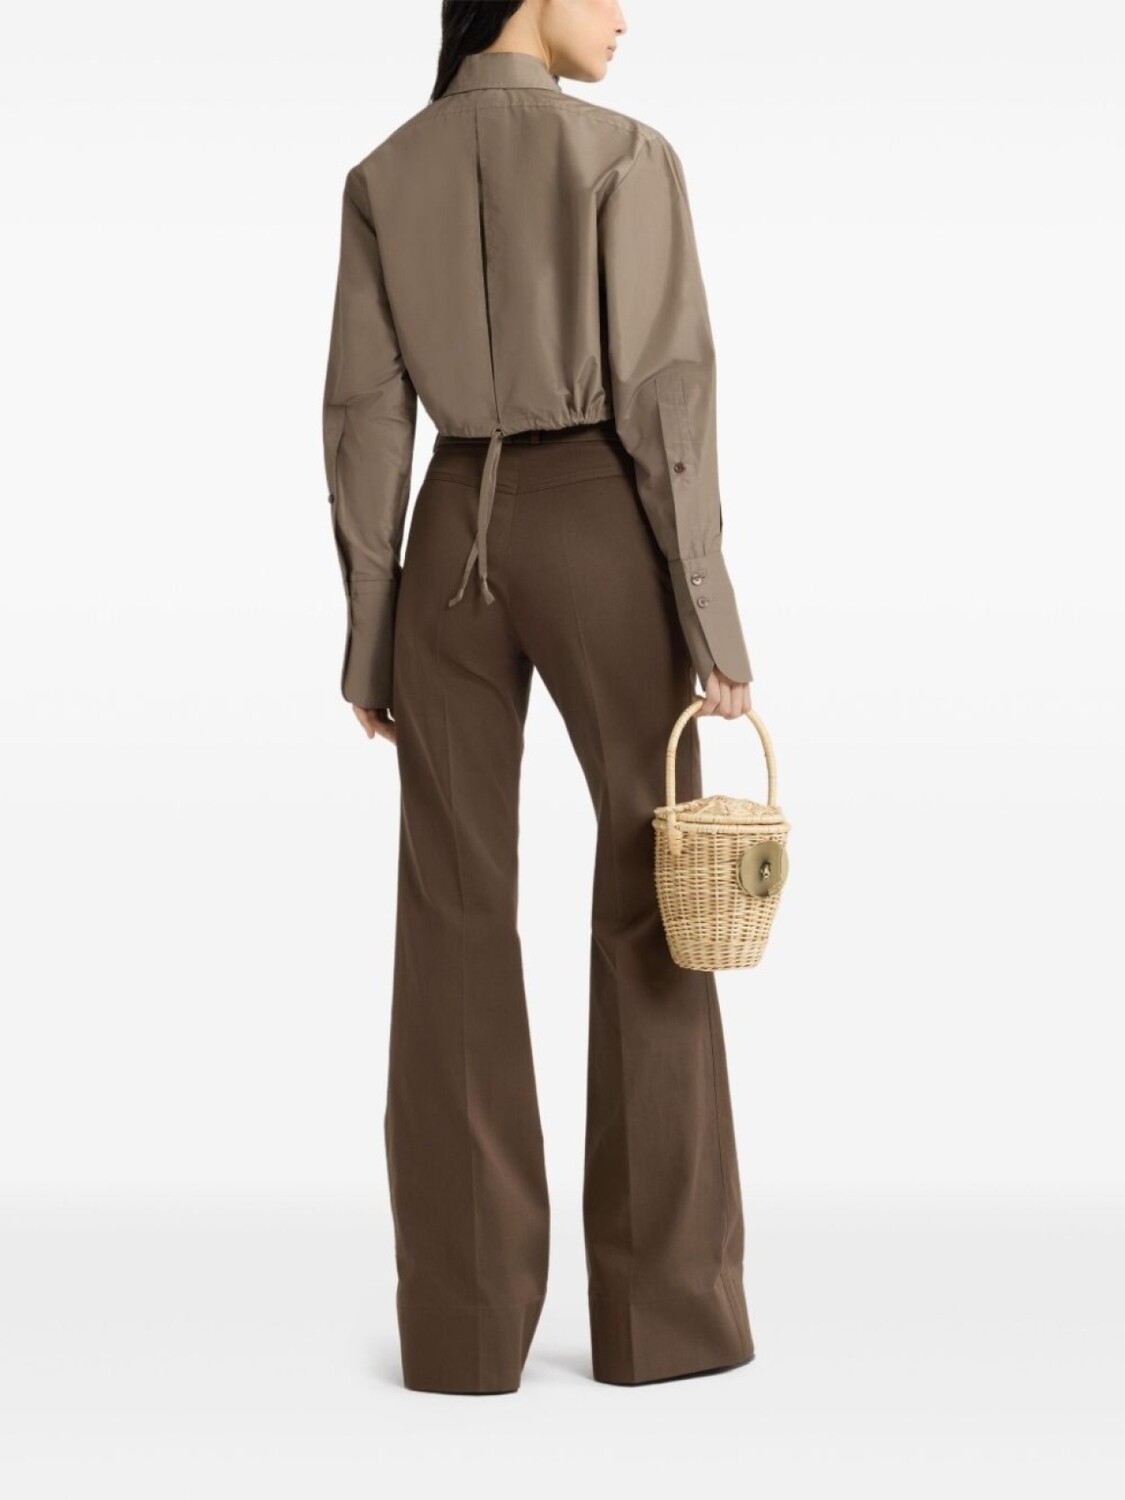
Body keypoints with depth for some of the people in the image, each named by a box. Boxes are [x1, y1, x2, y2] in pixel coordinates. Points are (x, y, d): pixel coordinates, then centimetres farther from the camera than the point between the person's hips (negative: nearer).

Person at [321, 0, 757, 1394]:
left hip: (453, 548, 3)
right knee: (655, 909, 4)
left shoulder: (384, 177, 9)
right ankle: (663, 1311, 4)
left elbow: (363, 419, 4)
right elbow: (665, 393, -10)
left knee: (457, 927, 2)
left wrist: (367, 636, 7)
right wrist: (712, 609, -7)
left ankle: (464, 1323, 0)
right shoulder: (627, 153, -3)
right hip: (600, 540, -3)